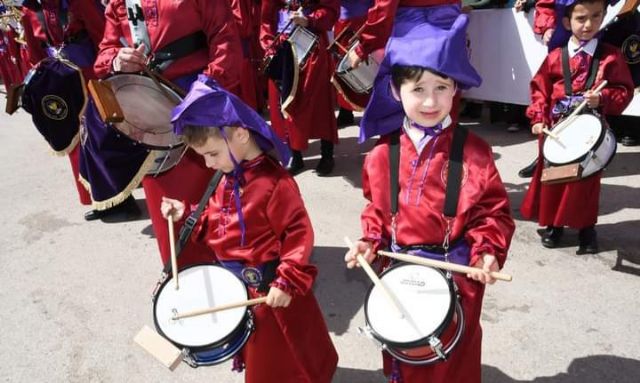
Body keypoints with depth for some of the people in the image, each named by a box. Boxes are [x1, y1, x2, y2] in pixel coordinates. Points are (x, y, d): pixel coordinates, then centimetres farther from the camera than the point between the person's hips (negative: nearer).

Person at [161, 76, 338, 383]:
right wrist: (186, 213, 0)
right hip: (236, 284, 8)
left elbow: (299, 234, -25)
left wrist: (288, 282, -29)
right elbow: (215, 223, 14)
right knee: (258, 358, 28)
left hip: (268, 286, -8)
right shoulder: (228, 179, 3)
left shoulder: (274, 183, -25)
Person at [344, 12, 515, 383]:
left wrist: (487, 251, -22)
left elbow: (494, 211, -7)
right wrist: (371, 242, -8)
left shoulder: (473, 152, -12)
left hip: (456, 272, -2)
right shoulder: (383, 154, -6)